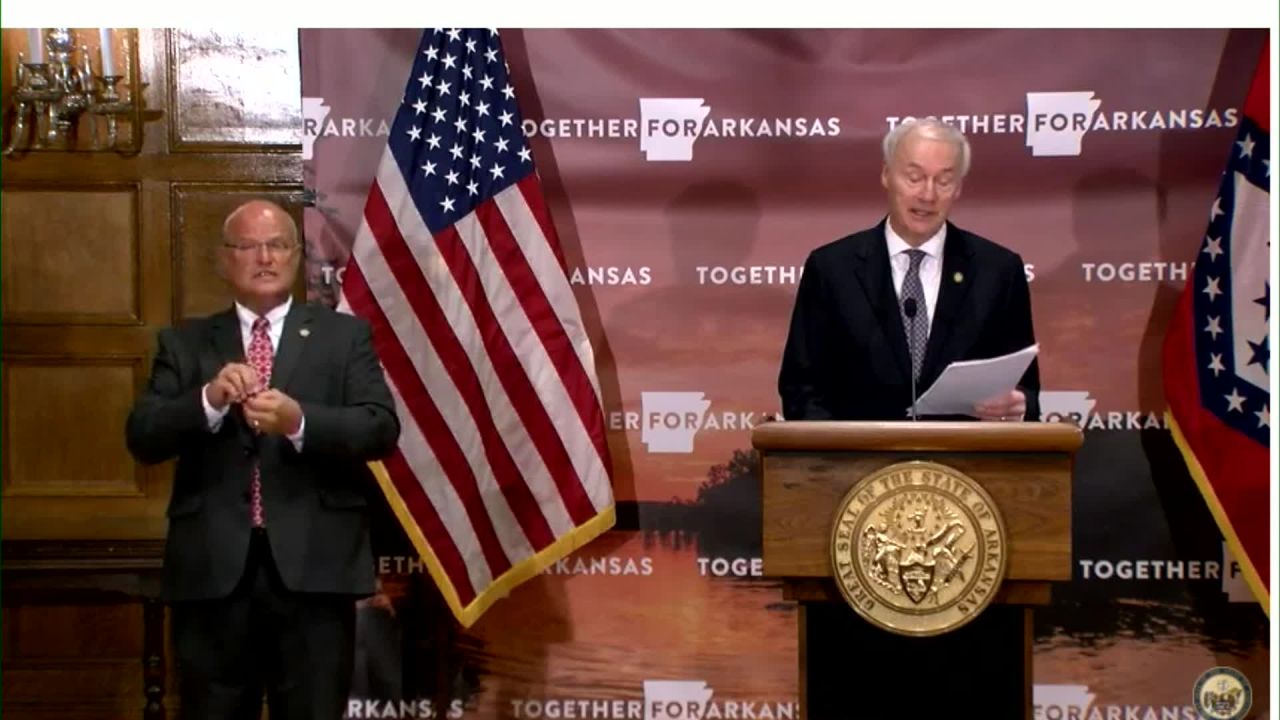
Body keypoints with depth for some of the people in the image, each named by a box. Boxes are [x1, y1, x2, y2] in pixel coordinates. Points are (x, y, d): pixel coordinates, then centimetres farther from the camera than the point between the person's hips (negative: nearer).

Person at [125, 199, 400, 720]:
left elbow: (382, 428, -3)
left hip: (313, 566, -1)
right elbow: (142, 437, 1)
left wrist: (299, 422, -20)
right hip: (212, 567, 1)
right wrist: (209, 400, -17)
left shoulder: (344, 336, 9)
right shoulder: (184, 343, 12)